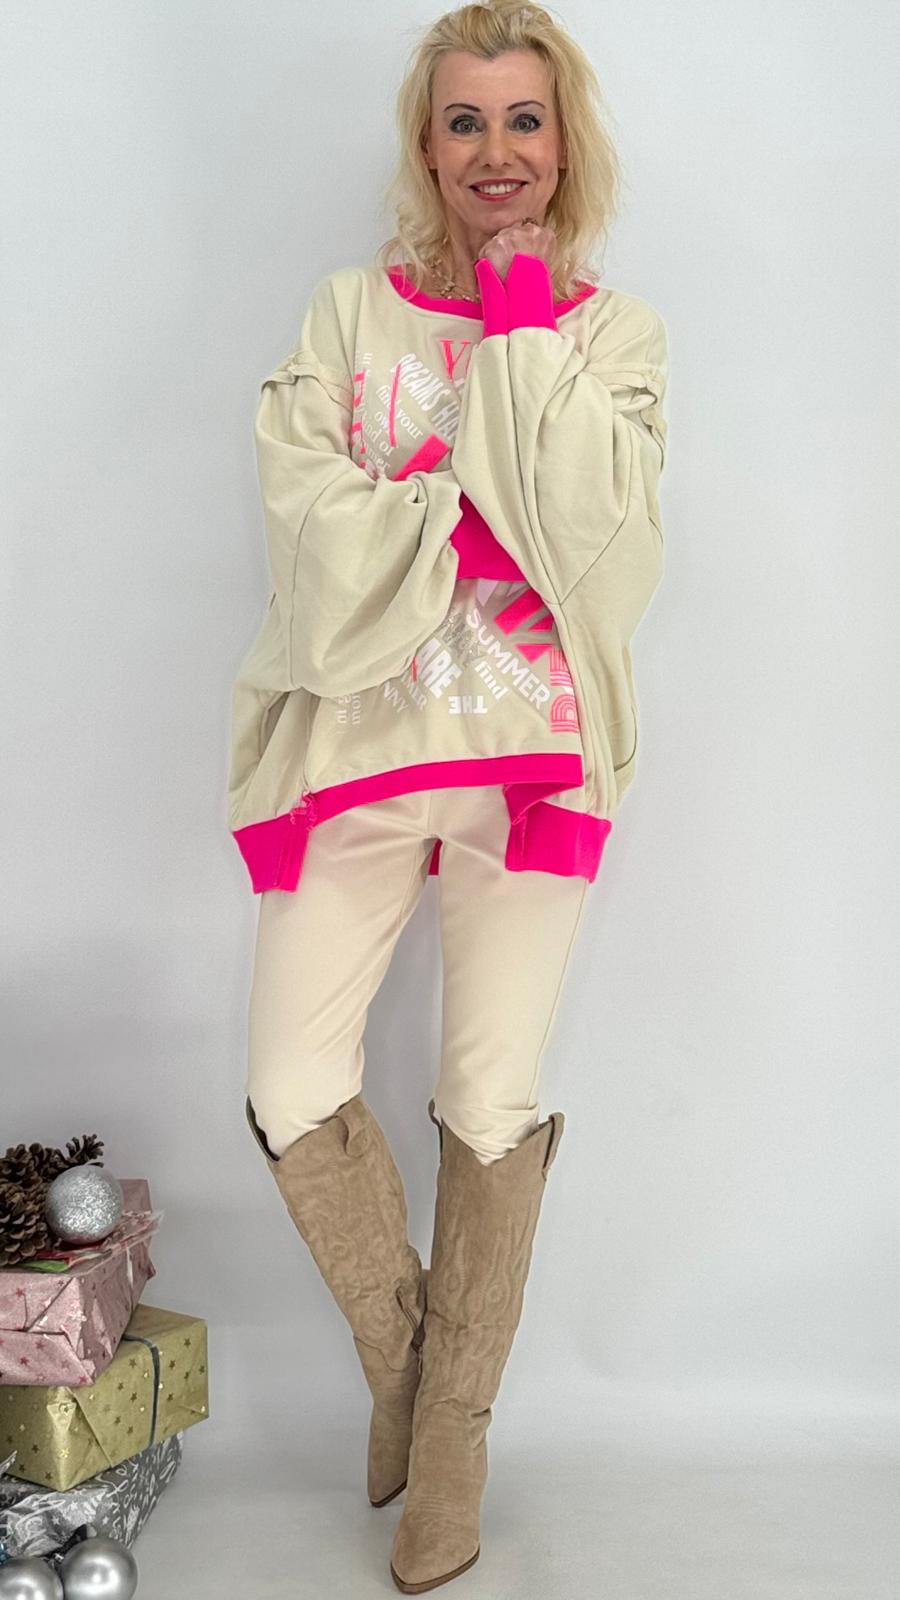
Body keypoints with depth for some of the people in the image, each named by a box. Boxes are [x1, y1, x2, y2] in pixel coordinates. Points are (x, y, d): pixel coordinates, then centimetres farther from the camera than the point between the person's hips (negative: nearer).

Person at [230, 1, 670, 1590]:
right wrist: (492, 516, -13)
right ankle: (396, 1332, 27)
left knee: (492, 1110, 3)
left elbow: (589, 534, -11)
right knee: (292, 1103, -6)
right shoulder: (351, 310, 8)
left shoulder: (614, 328, 8)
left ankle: (455, 1422, 27)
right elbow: (316, 531, -7)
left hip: (535, 751, 0)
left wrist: (526, 328, -8)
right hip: (358, 738, 1)